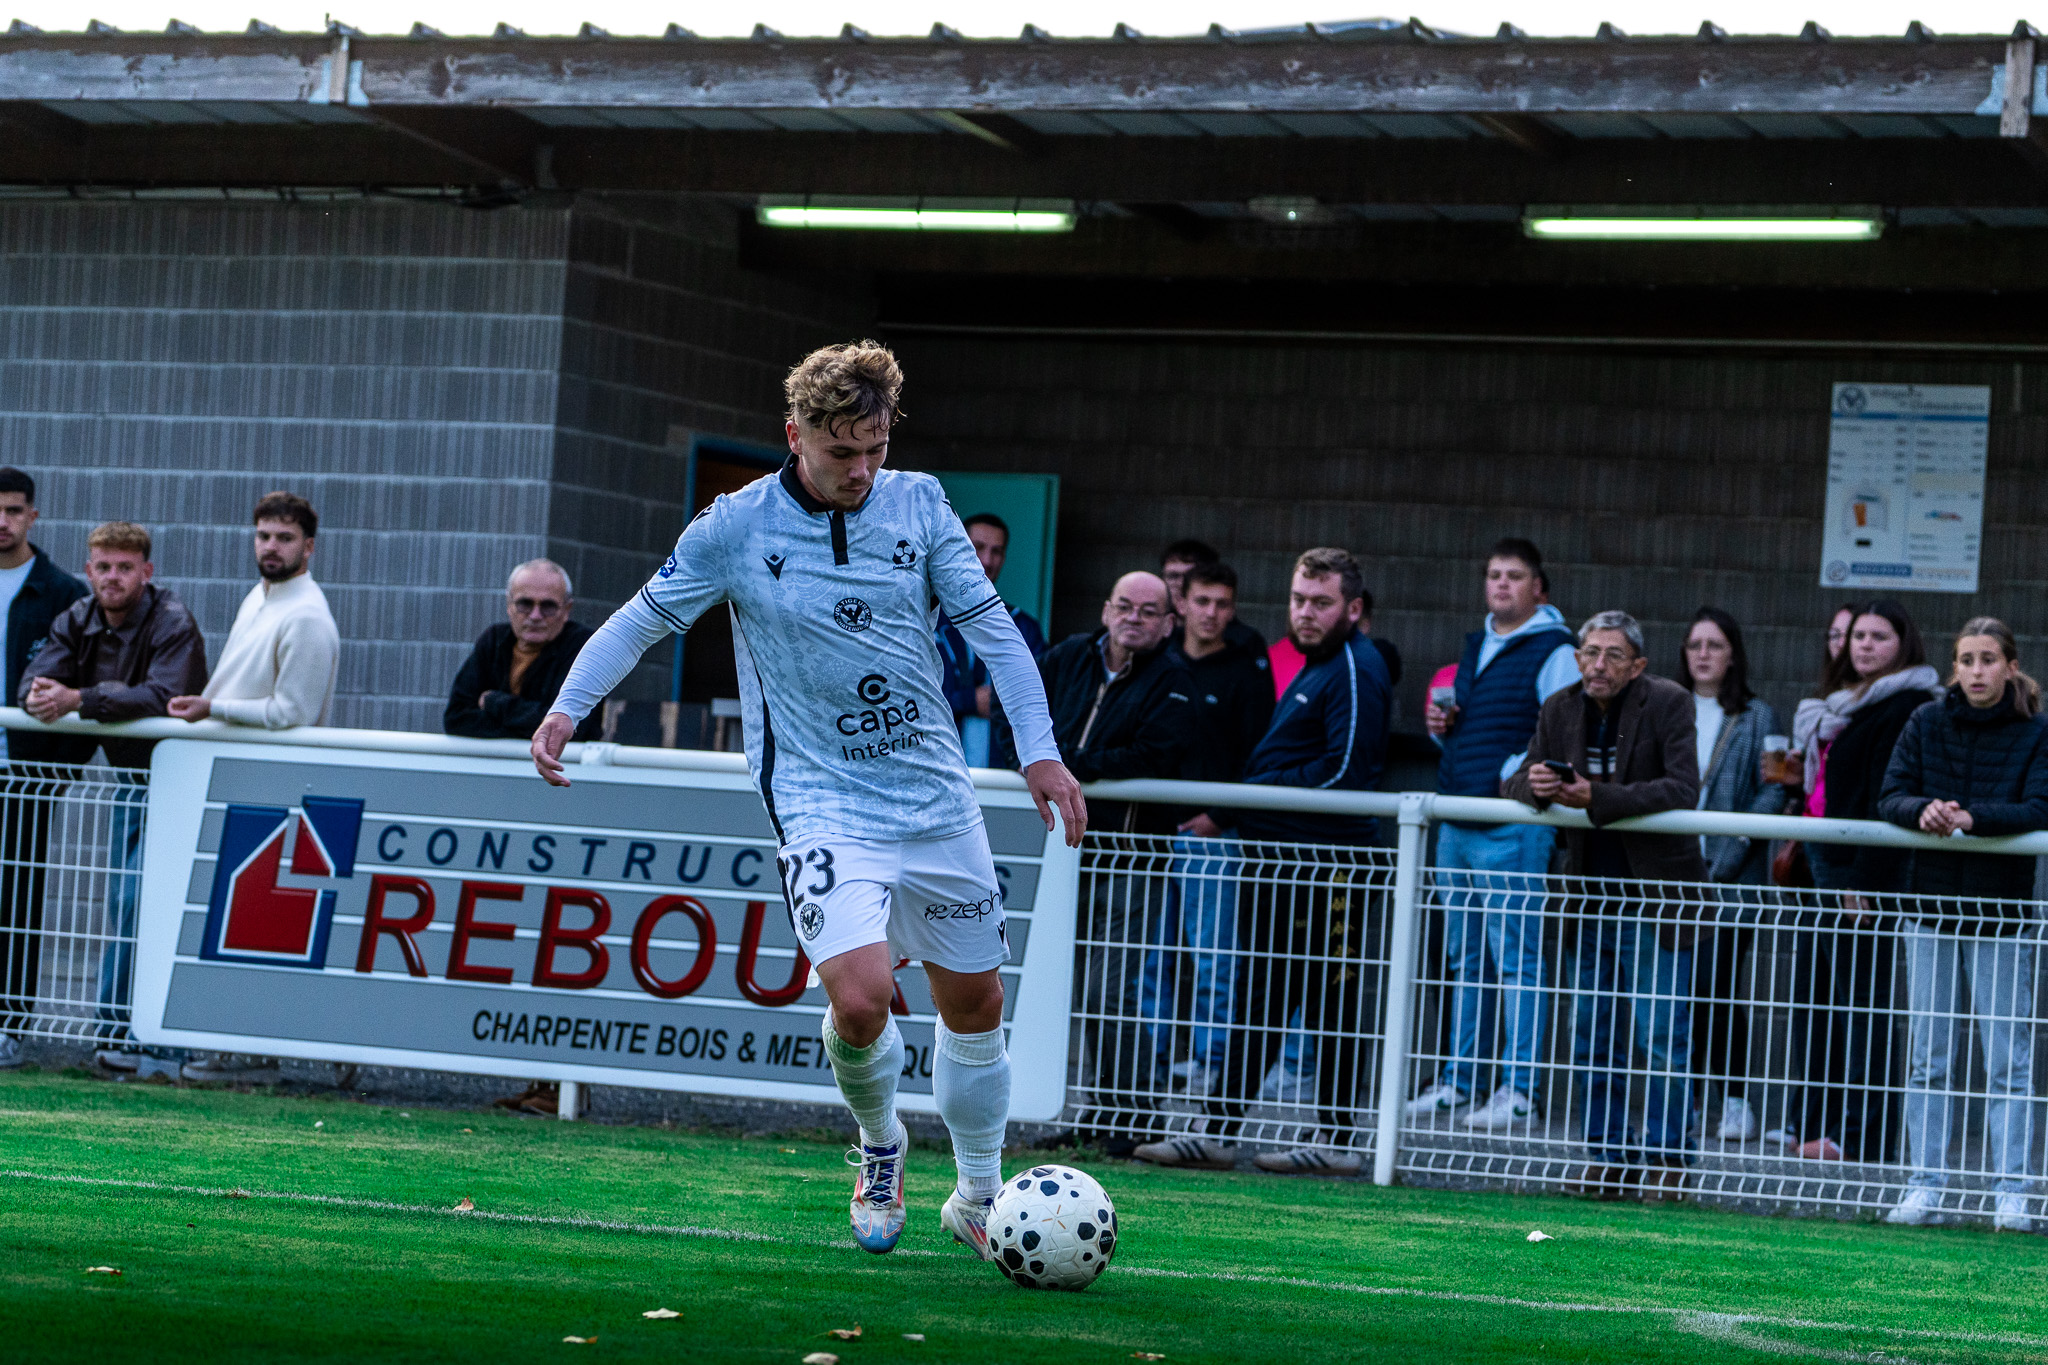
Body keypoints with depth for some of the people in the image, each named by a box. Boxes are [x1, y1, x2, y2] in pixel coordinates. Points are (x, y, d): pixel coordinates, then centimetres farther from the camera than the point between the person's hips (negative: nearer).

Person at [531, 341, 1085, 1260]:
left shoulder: (918, 503, 0)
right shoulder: (735, 527, -6)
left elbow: (988, 622, 5)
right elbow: (645, 617, 5)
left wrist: (1041, 751, -2)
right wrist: (568, 706, -6)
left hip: (938, 798, 4)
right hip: (821, 801, -4)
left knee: (975, 1003, 10)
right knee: (860, 999, -21)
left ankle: (977, 1201, 30)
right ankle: (879, 1148, 11)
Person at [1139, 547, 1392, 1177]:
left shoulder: (1356, 670, -10)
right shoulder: (1315, 665, 21)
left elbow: (1344, 772, -18)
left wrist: (1247, 798, -14)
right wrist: (1227, 810, 10)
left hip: (1326, 863, -10)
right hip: (1278, 861, 10)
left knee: (1330, 1003, -4)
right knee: (1257, 999, 10)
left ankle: (1335, 1139, 2)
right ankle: (1219, 1131, 13)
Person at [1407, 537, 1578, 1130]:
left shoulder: (1554, 652, -7)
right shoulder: (1475, 647, 18)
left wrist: (1516, 774, -20)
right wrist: (1441, 724, 8)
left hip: (1515, 822, -8)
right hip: (1457, 821, 8)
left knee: (1516, 956, -7)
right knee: (1466, 958, 13)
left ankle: (1519, 1088, -5)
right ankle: (1458, 1080, 19)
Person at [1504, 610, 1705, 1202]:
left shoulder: (1668, 704, -10)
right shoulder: (1561, 710, 4)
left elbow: (1683, 789, -21)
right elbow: (1515, 785, 7)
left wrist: (1597, 797, -28)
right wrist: (1534, 784, -18)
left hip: (1655, 896, -5)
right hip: (1592, 895, 5)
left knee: (1662, 1034, -6)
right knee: (1592, 1036, 8)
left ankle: (1666, 1160, 1)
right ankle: (1609, 1156, 16)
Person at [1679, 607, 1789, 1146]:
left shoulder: (1756, 717, 5)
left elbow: (1774, 791, -2)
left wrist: (1734, 848, -13)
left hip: (1730, 877, -3)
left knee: (1714, 989, -11)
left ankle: (1735, 1100, 0)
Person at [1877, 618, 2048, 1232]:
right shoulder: (1926, 723, 5)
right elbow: (1891, 796, 0)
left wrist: (1973, 818, -28)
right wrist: (1923, 809, -22)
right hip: (1931, 903, 3)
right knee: (1928, 1058, 5)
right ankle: (1925, 1188, 9)